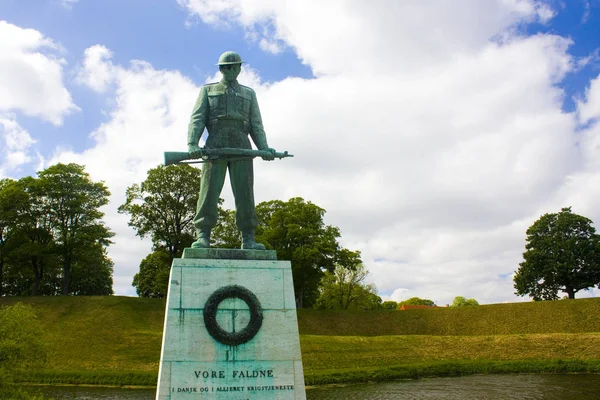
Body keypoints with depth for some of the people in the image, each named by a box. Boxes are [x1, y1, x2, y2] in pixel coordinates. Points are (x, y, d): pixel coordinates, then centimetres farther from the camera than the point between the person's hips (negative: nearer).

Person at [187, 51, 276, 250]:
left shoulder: (249, 94, 24)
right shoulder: (208, 90, 21)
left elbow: (256, 126, 15)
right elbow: (197, 119, 8)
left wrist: (264, 149, -3)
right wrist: (192, 144, -11)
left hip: (241, 147, 1)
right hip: (215, 146, -1)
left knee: (245, 193, -7)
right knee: (209, 191, -10)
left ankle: (248, 239, -7)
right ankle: (203, 237, -9)